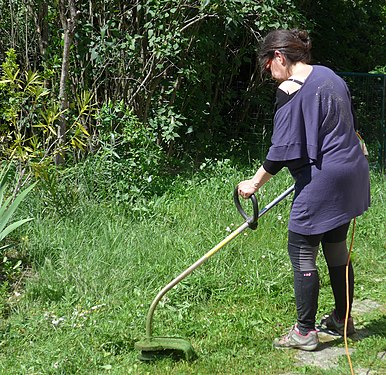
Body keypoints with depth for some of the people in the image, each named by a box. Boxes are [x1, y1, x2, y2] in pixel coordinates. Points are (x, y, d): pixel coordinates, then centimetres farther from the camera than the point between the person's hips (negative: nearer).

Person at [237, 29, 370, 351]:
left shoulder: (290, 89, -13)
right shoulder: (329, 75, 13)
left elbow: (283, 149, -15)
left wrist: (255, 183, -6)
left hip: (322, 181, -9)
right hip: (351, 174, 9)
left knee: (302, 252, 1)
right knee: (336, 248, 19)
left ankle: (305, 331, 8)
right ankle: (342, 319, 31)